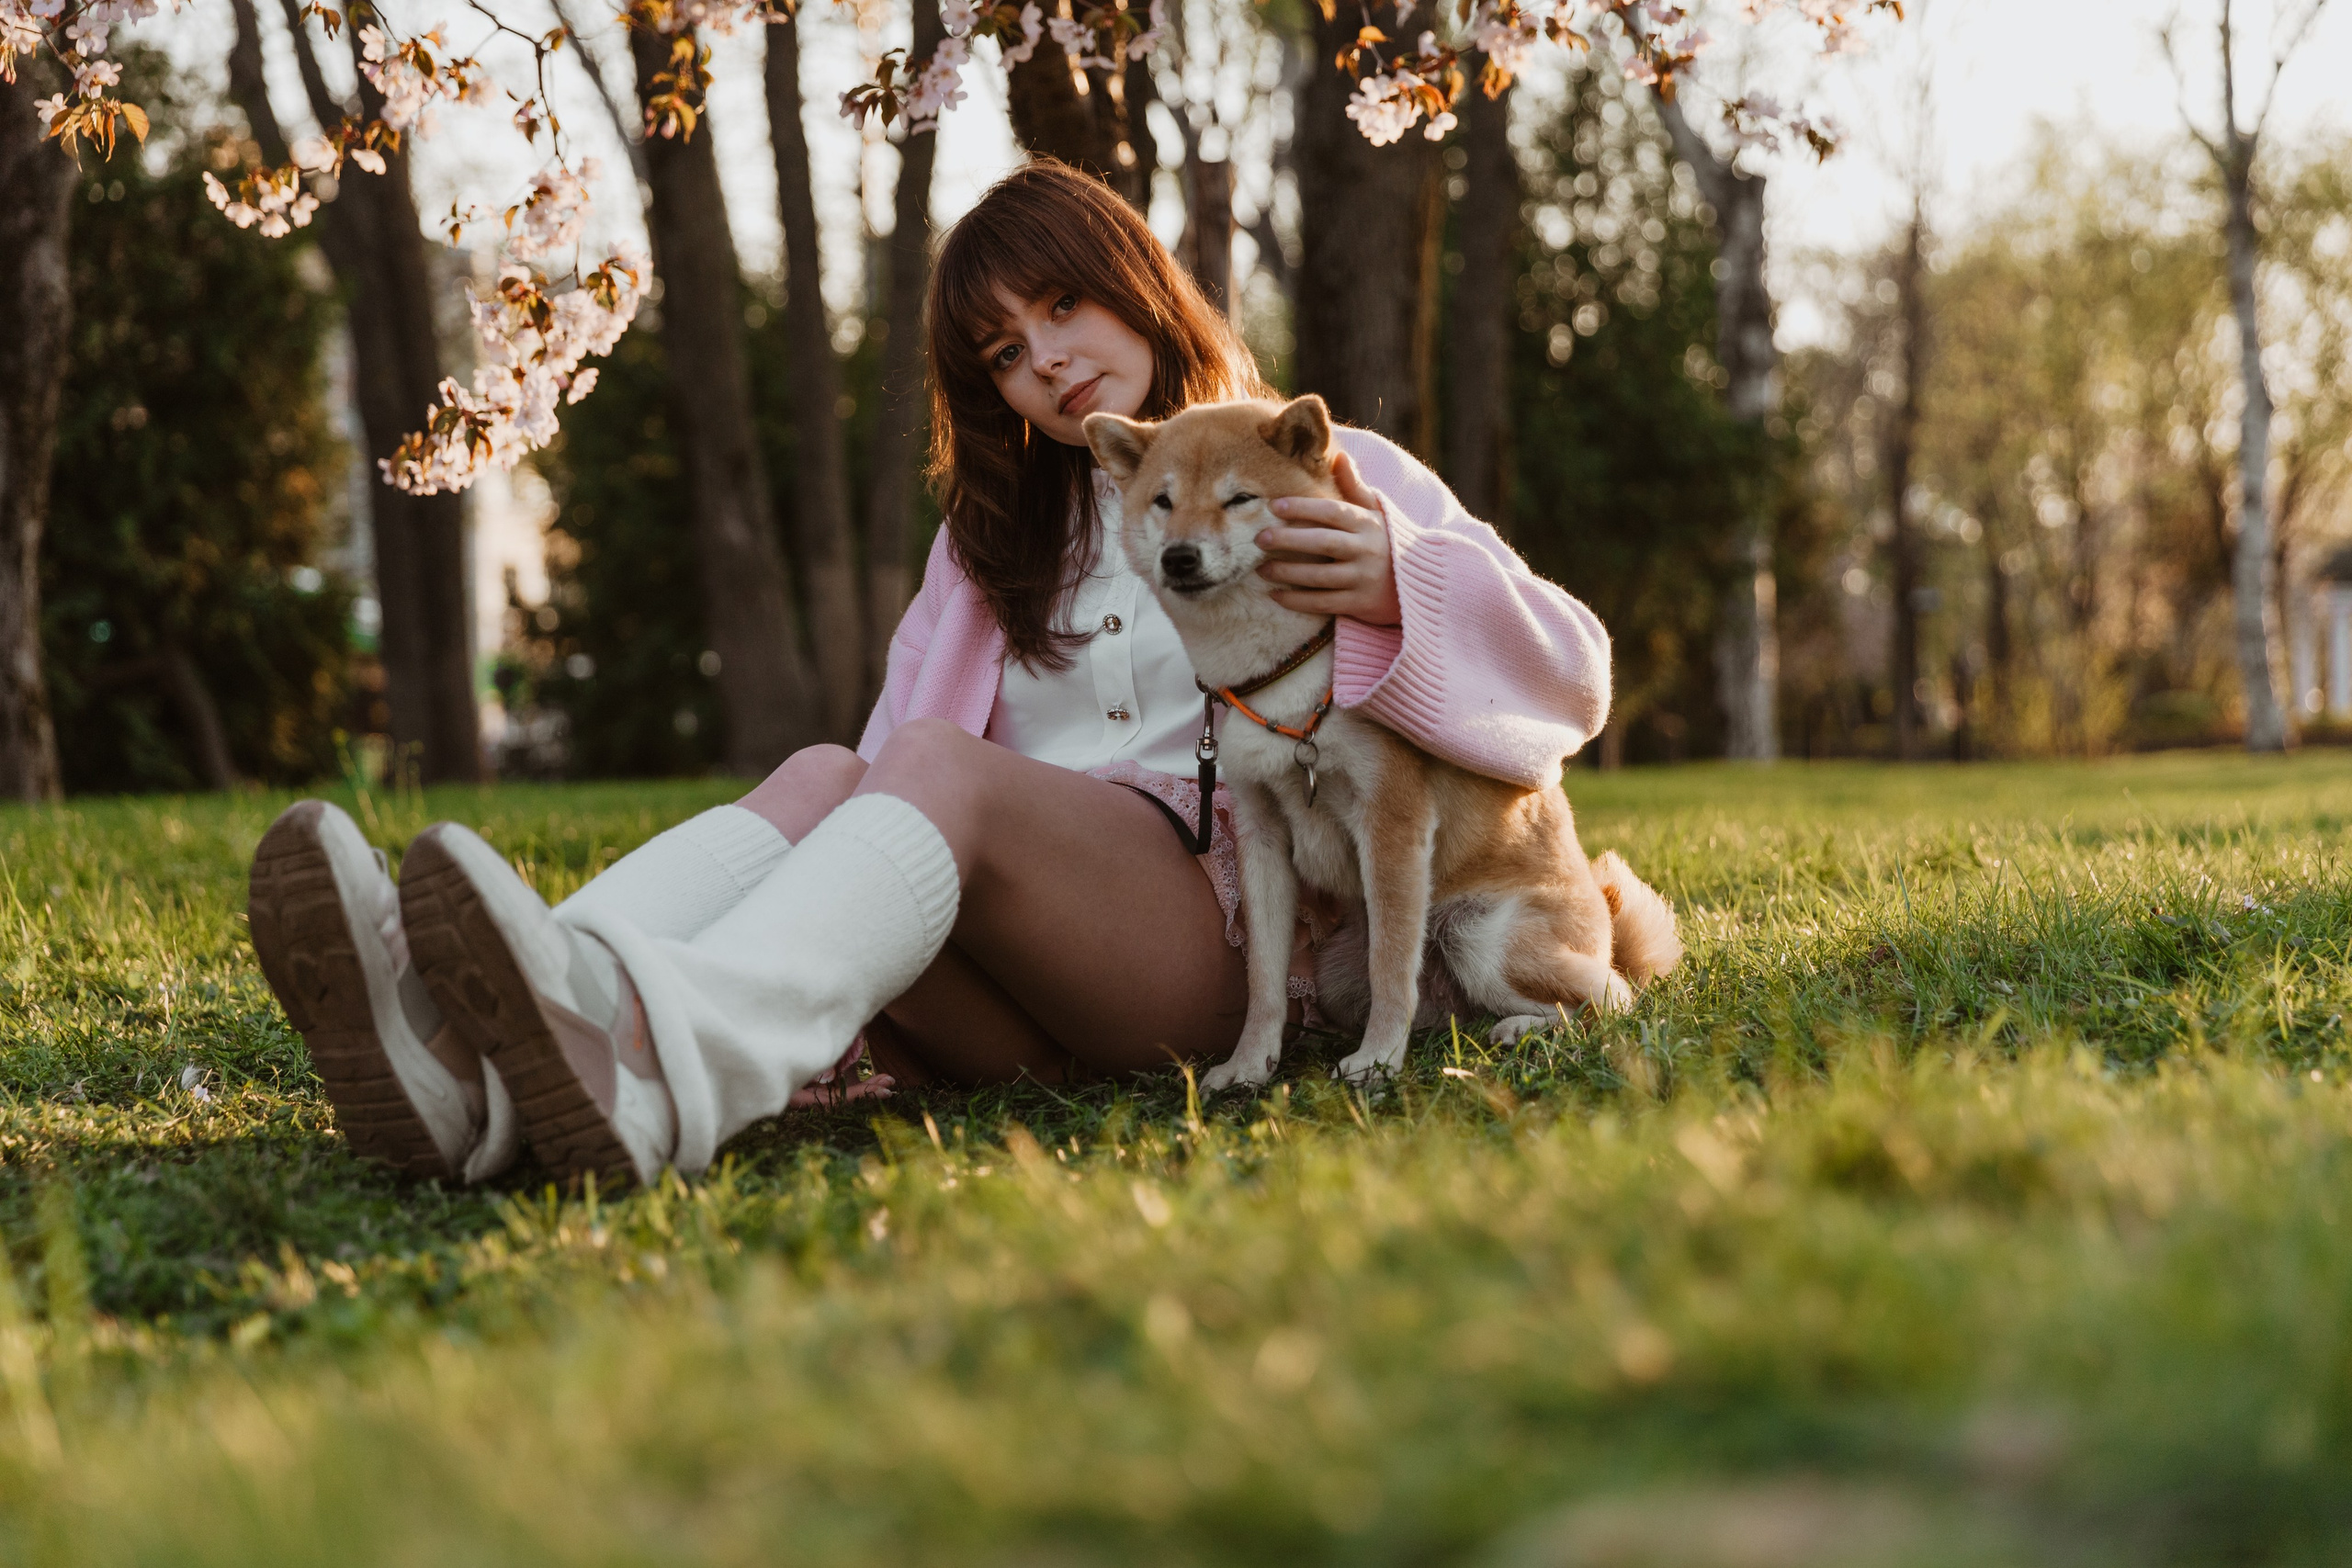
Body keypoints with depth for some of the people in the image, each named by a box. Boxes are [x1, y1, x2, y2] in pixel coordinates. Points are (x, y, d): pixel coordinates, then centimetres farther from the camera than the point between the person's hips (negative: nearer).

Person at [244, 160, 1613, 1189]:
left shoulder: (1325, 476, 17)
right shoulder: (1000, 542, 32)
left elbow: (1566, 674, 6)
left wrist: (1392, 586, -15)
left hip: (1229, 927, -4)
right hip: (1020, 1007, 4)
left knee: (934, 772, -31)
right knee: (822, 778, -25)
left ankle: (657, 1065, -65)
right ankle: (476, 1052, -56)